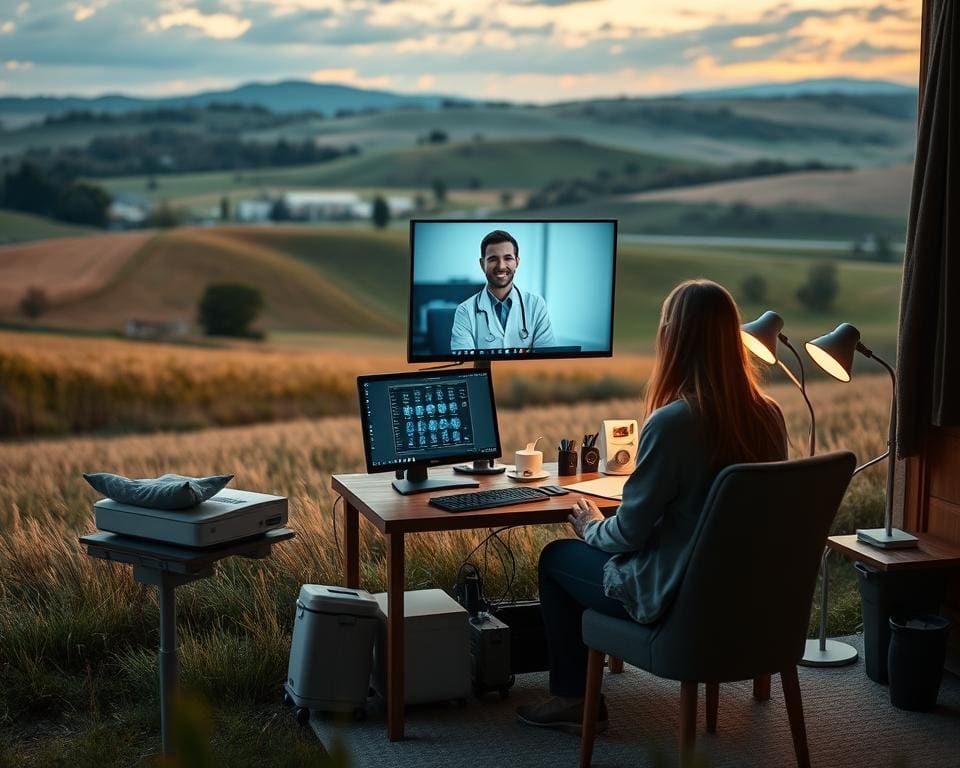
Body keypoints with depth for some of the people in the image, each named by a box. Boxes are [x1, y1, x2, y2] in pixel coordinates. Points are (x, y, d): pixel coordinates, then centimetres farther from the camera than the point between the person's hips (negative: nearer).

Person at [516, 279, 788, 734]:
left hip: (675, 597, -7)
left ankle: (574, 700, 27)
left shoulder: (672, 423, -26)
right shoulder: (769, 417, -6)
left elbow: (629, 531, -17)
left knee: (556, 558, 20)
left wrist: (591, 528, 6)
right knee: (592, 548, 28)